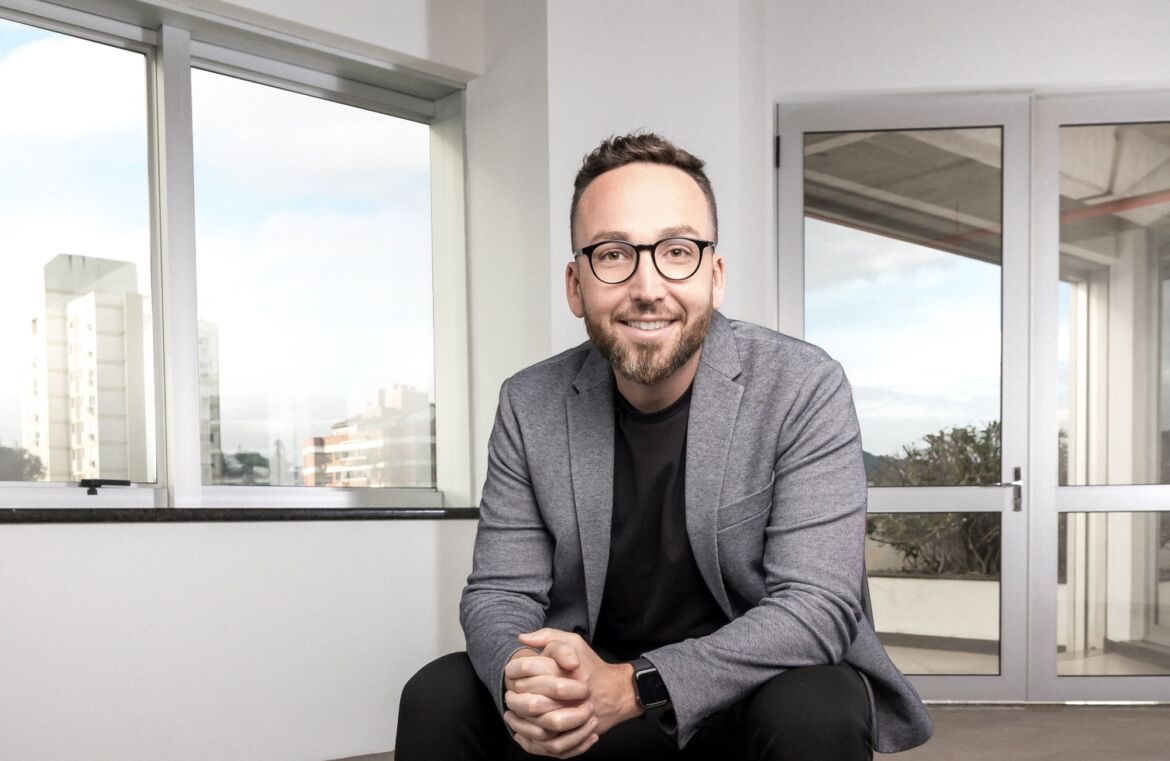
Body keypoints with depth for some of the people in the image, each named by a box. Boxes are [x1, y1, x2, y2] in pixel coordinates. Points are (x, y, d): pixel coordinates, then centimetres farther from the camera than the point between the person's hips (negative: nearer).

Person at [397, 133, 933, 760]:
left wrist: (633, 688, -35)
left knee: (814, 710, -33)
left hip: (757, 694, -2)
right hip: (591, 695, 2)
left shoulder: (805, 389, -17)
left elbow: (816, 607, -23)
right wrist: (523, 678, -30)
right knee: (436, 697, -17)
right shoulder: (528, 407, -7)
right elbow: (499, 591, -5)